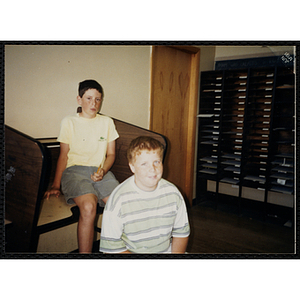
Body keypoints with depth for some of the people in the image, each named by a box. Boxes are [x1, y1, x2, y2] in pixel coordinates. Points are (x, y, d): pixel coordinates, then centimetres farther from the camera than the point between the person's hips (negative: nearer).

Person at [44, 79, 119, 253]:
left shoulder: (107, 122, 17)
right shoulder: (69, 122, 11)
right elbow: (63, 155, 11)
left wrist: (103, 171, -6)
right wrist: (56, 185, 1)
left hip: (100, 171, 2)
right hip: (74, 170, -2)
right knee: (89, 206, -34)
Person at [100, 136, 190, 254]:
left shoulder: (172, 192, -2)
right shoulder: (118, 200, -16)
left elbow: (181, 232, 8)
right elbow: (111, 248, -13)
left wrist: (177, 252, -7)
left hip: (167, 250, 1)